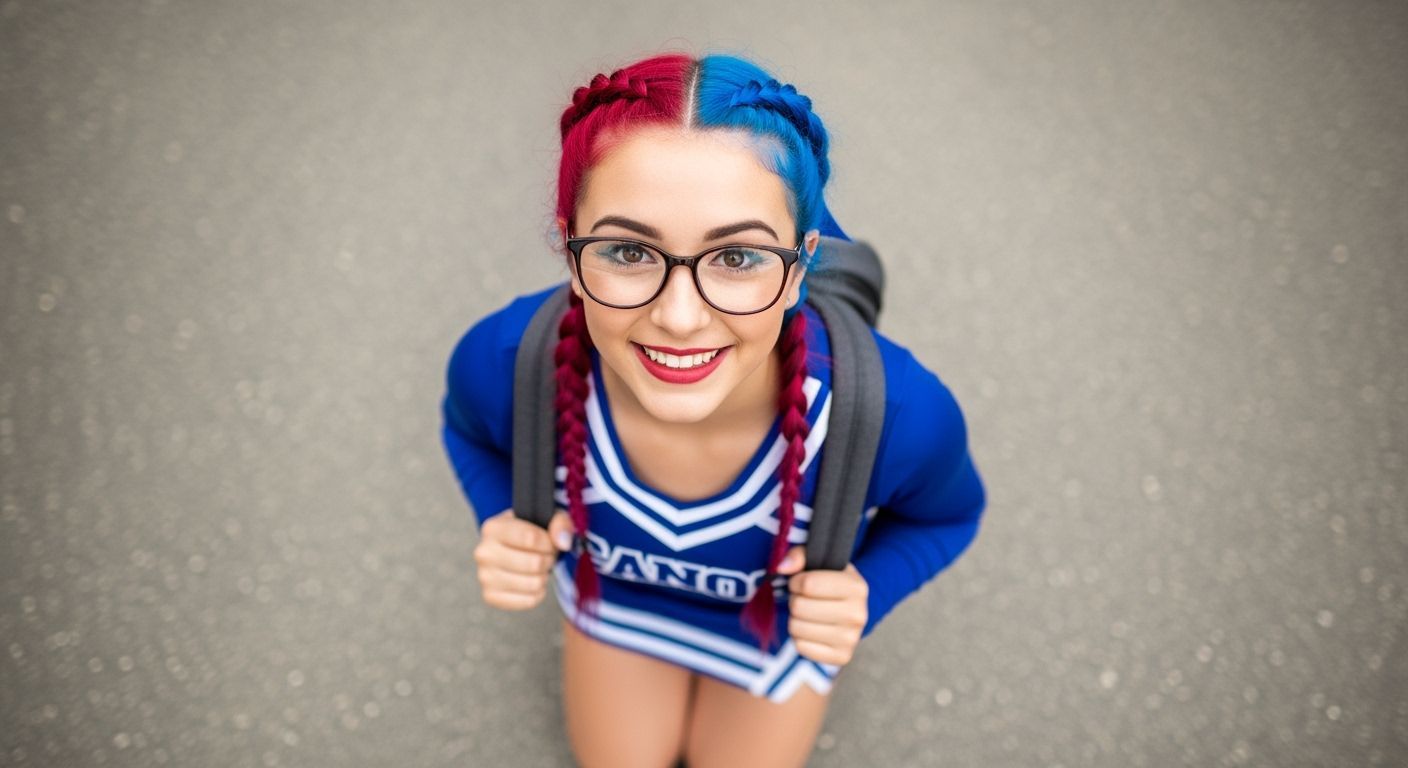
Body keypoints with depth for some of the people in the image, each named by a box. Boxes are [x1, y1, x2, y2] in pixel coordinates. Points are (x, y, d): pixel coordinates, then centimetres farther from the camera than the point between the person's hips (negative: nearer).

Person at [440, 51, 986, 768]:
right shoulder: (502, 363, -37)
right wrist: (499, 521, -28)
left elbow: (947, 515, -15)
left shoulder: (900, 411, -41)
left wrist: (864, 595, -33)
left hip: (783, 624, 0)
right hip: (613, 600, 1)